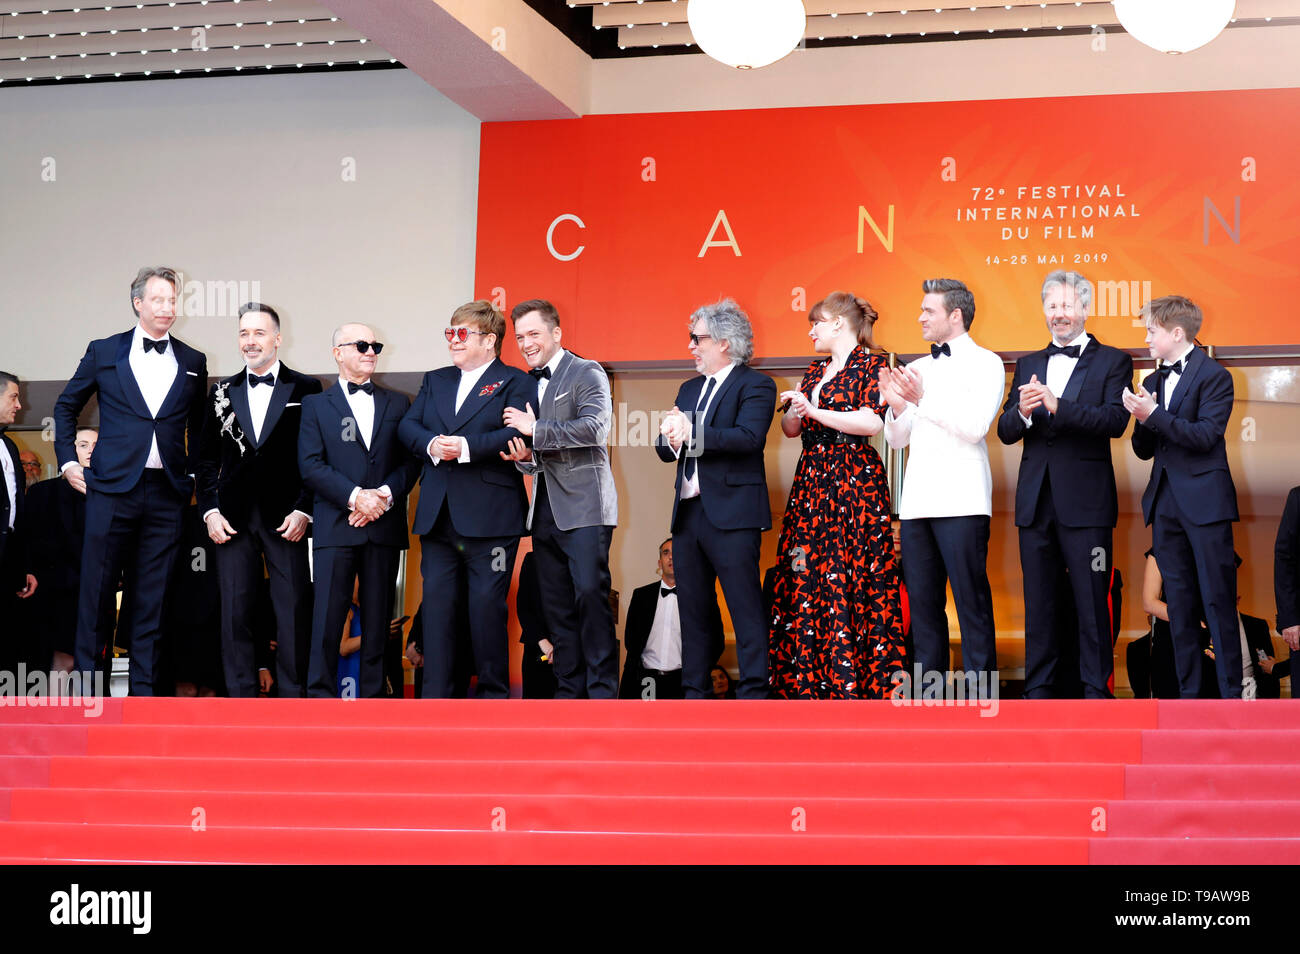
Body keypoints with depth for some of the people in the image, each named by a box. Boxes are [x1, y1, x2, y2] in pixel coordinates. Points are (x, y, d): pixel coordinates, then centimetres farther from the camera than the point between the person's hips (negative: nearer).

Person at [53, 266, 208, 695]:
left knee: (152, 596, 3)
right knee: (97, 588, -1)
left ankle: (144, 688, 9)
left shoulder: (193, 363, 11)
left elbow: (199, 428, 21)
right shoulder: (104, 352, 6)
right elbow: (66, 407, 16)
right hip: (112, 486, -1)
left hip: (167, 494, 2)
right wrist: (68, 461, 8)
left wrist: (195, 476, 12)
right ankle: (87, 685, 7)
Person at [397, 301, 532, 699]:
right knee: (437, 602, 3)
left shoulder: (515, 383, 2)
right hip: (437, 514, 5)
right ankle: (436, 694, 5)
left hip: (489, 515, -5)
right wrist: (432, 444, -11)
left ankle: (493, 692, 8)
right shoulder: (435, 381, 20)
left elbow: (515, 435, -13)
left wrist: (466, 448, -21)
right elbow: (407, 427, 9)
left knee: (487, 605, -2)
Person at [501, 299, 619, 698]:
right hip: (545, 511, 7)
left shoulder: (587, 373, -2)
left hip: (584, 504, -7)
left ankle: (603, 691, -11)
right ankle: (568, 690, 9)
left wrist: (535, 429, -15)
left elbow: (595, 427, -17)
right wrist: (525, 457, 1)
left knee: (591, 595, -14)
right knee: (558, 605, 6)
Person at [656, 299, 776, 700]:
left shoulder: (755, 385, -3)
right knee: (692, 611, 10)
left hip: (731, 514, -8)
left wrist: (692, 432, -22)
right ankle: (695, 693, 15)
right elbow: (665, 450, 16)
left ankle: (753, 693, -8)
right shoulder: (689, 389, 21)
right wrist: (670, 437, -8)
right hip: (688, 512, 8)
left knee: (746, 610, -8)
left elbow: (748, 437, -19)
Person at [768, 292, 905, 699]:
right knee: (803, 576, 1)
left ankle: (856, 683, -8)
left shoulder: (872, 365, -1)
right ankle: (808, 680, 3)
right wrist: (794, 414, -3)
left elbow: (873, 422, -14)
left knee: (849, 575, -10)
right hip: (812, 479, 7)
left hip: (854, 480, -7)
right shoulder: (815, 372, 20)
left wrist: (815, 411, -15)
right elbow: (790, 429, 19)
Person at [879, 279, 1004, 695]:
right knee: (923, 601, 7)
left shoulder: (985, 363, 1)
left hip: (960, 500, -6)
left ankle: (980, 692, -5)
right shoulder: (917, 368, 20)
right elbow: (897, 439, 20)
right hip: (917, 501, 7)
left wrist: (923, 399, -14)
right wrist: (896, 406, 1)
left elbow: (975, 426, -12)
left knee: (971, 599, -7)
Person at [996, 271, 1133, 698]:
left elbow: (1116, 420, -14)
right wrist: (1022, 412, -15)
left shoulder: (1111, 361, 3)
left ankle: (1096, 691, 5)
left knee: (1091, 603, -2)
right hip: (1036, 502, 4)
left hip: (1085, 502, -4)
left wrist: (1058, 407, -26)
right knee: (1038, 603, 8)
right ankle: (1037, 691, 14)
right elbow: (1005, 432, 8)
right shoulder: (1028, 366, 16)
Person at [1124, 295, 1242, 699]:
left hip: (1204, 502, -7)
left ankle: (1231, 692, -2)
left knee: (1218, 599, -6)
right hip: (1166, 503, 7)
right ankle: (1188, 691, 13)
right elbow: (1144, 450, 14)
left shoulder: (1213, 376, -5)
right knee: (1178, 601, 8)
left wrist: (1155, 414, -21)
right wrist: (1141, 420, -6)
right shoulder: (1153, 381, 15)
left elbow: (1206, 435, -16)